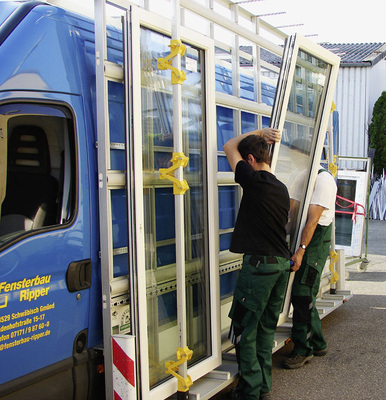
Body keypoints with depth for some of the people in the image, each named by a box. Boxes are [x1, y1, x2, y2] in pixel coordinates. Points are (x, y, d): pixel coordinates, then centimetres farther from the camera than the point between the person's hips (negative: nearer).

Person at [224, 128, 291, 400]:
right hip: (283, 264, 8)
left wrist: (260, 132, 13)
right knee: (267, 328, 16)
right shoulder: (282, 189, 12)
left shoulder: (254, 181, -11)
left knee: (244, 330, 1)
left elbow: (229, 146, 3)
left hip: (259, 265, -8)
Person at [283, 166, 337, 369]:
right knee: (304, 296, 13)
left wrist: (301, 250, -25)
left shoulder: (323, 179, -13)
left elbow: (313, 219, -20)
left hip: (315, 241, -8)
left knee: (302, 296, -7)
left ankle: (303, 349, 4)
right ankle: (317, 344, 27)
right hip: (298, 238, 8)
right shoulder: (299, 176, 14)